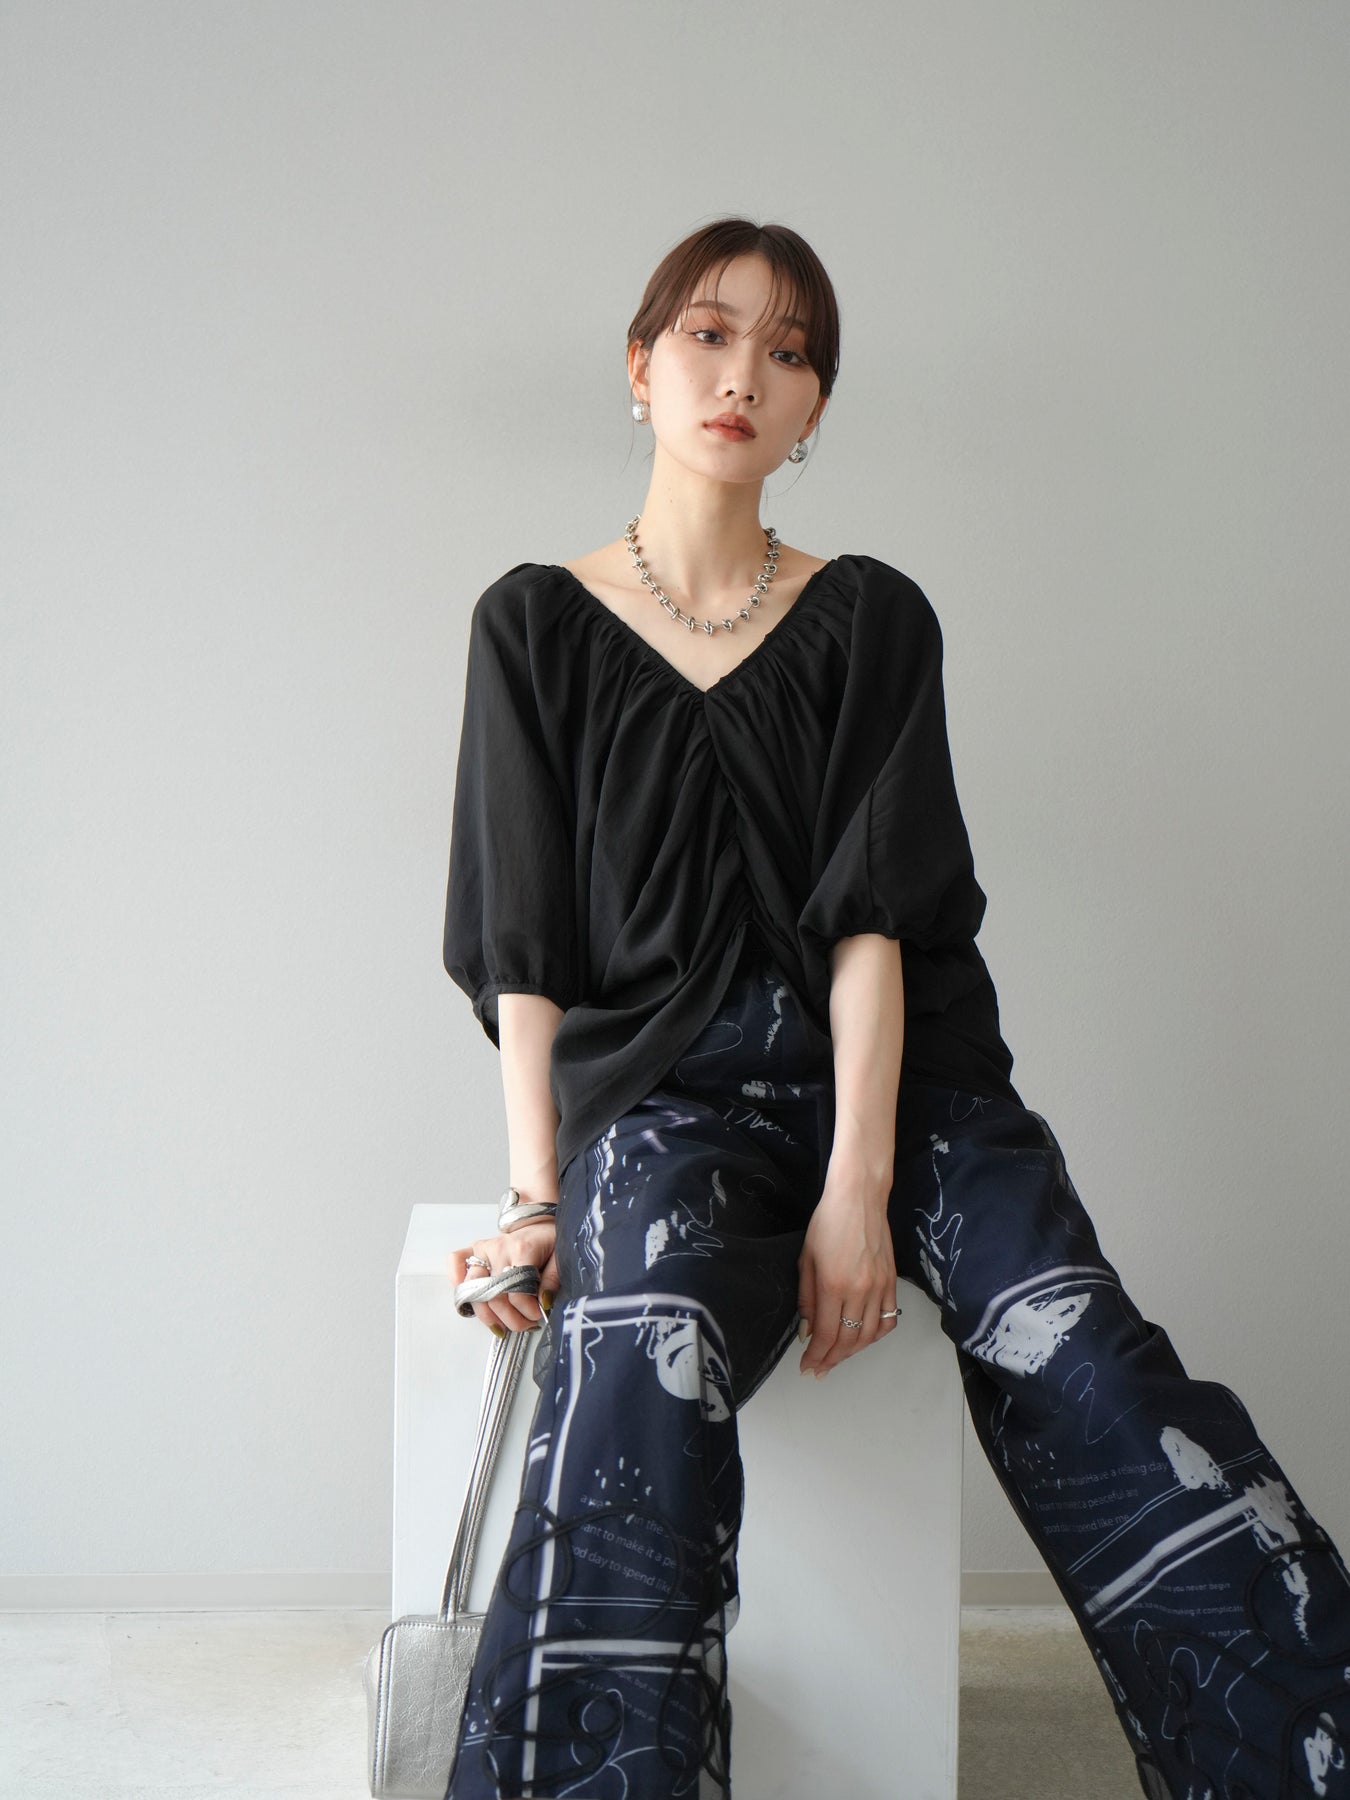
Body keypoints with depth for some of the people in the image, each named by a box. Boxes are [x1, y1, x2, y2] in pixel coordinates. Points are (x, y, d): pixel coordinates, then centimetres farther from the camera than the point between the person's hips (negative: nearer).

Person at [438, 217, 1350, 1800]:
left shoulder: (872, 620, 13)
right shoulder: (537, 623, 12)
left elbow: (876, 914, 1)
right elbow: (523, 947, 5)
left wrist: (858, 1187, -13)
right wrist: (535, 1192, -9)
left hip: (896, 1068, 1)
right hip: (664, 1079, -1)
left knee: (1088, 1367, -26)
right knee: (637, 1371, -34)